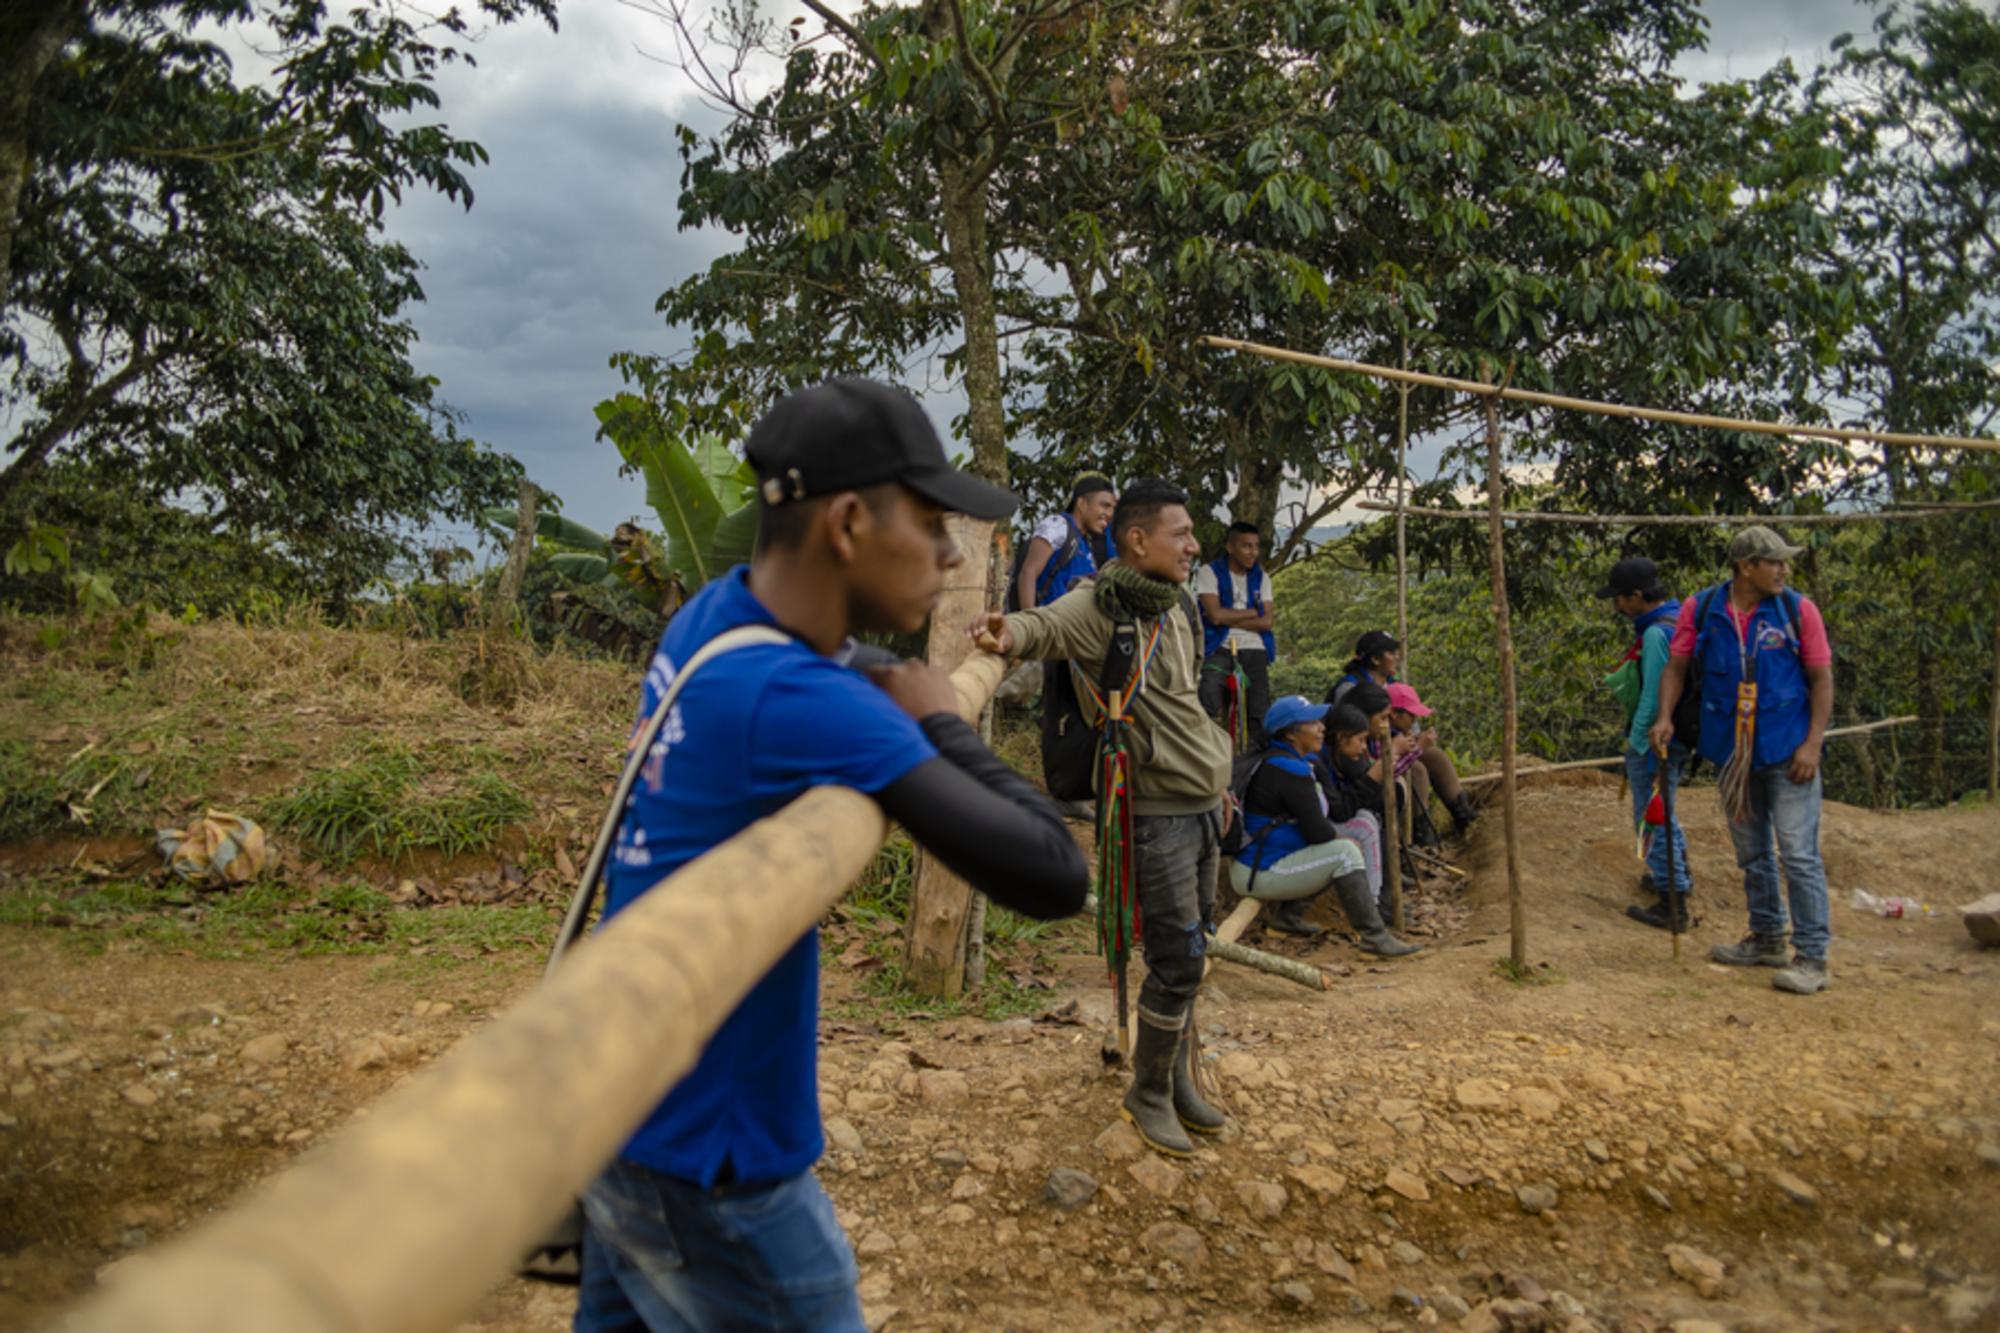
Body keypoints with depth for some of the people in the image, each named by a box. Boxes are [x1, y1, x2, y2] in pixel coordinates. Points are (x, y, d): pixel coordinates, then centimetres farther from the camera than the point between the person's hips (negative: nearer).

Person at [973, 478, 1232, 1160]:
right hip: (1156, 813, -8)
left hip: (1202, 805, 8)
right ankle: (1148, 1095, 15)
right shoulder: (1098, 604, -13)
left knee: (1187, 955, 15)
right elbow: (1049, 624, -34)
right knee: (1177, 959, -4)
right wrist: (1011, 633, -57)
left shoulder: (1173, 610, 12)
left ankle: (1178, 1082, 30)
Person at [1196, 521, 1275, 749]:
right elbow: (1215, 615, -11)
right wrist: (1252, 612, 1)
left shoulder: (1261, 578, 14)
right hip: (1218, 648, -4)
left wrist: (1229, 618, -7)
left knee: (1260, 714, -5)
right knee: (1208, 704, -23)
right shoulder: (1209, 572, 1)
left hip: (1253, 649, 4)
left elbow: (1266, 622, 3)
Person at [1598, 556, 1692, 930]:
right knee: (1661, 812, 27)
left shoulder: (1656, 634, -23)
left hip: (1653, 740, -10)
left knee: (1653, 819, -1)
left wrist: (1643, 748, -19)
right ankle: (1678, 874, 44)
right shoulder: (1679, 621, 7)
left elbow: (1653, 700, -24)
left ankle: (1673, 905, 5)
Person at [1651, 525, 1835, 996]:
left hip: (1787, 753, -3)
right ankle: (1766, 939, 31)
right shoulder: (1701, 611, -1)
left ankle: (1811, 957, 1)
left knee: (1799, 854, -6)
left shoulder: (1798, 610, -6)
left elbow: (1821, 679, -4)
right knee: (1751, 852, 16)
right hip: (1731, 753, 4)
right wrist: (1665, 716, -10)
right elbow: (1677, 666, 5)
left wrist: (1812, 743, -12)